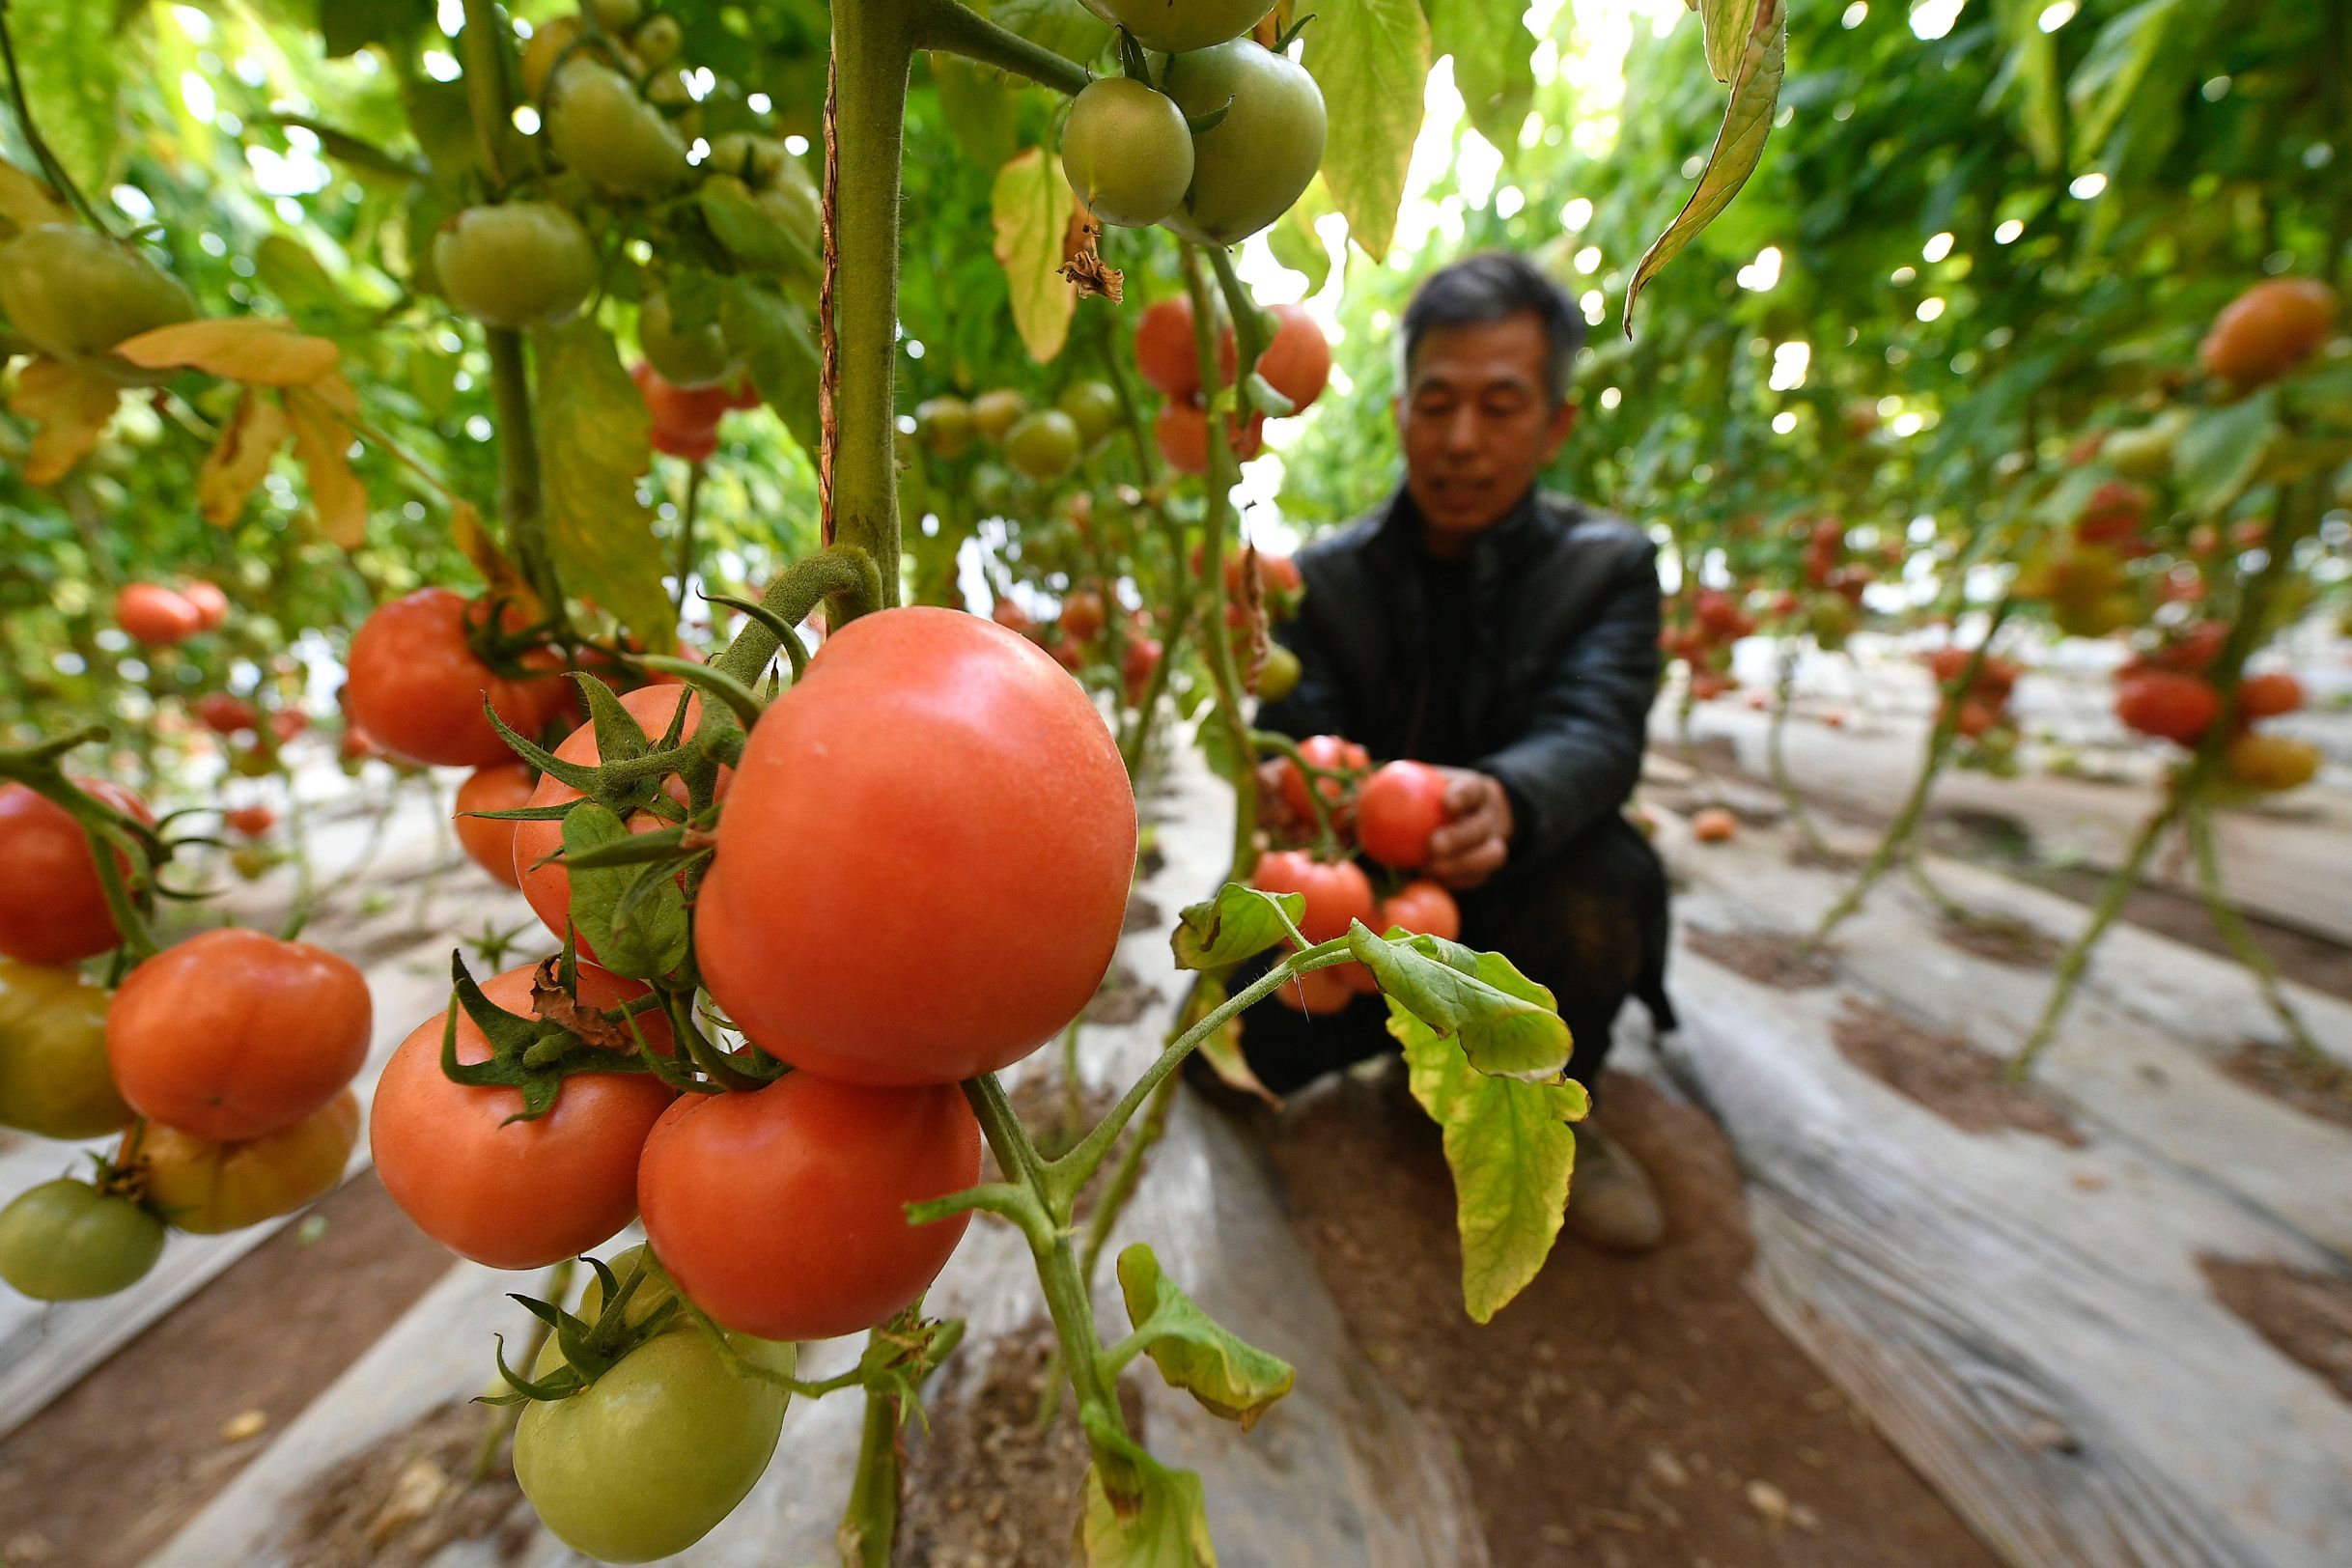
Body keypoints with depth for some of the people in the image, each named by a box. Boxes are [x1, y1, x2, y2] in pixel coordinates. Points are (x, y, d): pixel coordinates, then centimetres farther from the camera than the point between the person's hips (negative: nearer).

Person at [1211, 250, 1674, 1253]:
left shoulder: (1608, 566, -5)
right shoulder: (1328, 575, -2)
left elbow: (1593, 738, -23)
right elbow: (1299, 729, -16)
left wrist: (1503, 802, -48)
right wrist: (1288, 787, -42)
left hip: (1520, 888, -1)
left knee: (1599, 889, -34)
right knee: (1243, 1032, -21)